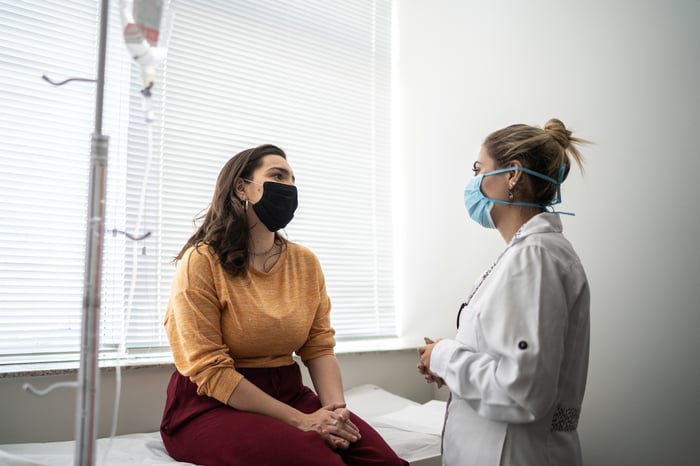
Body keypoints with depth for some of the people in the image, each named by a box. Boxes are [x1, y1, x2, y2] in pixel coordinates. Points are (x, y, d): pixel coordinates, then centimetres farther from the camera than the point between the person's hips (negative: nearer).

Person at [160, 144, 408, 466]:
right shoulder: (201, 261, -11)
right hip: (212, 406, -4)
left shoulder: (305, 262, 5)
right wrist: (299, 420, -20)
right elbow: (209, 369, -15)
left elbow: (320, 347, 5)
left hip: (289, 394, 5)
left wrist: (335, 410, -15)